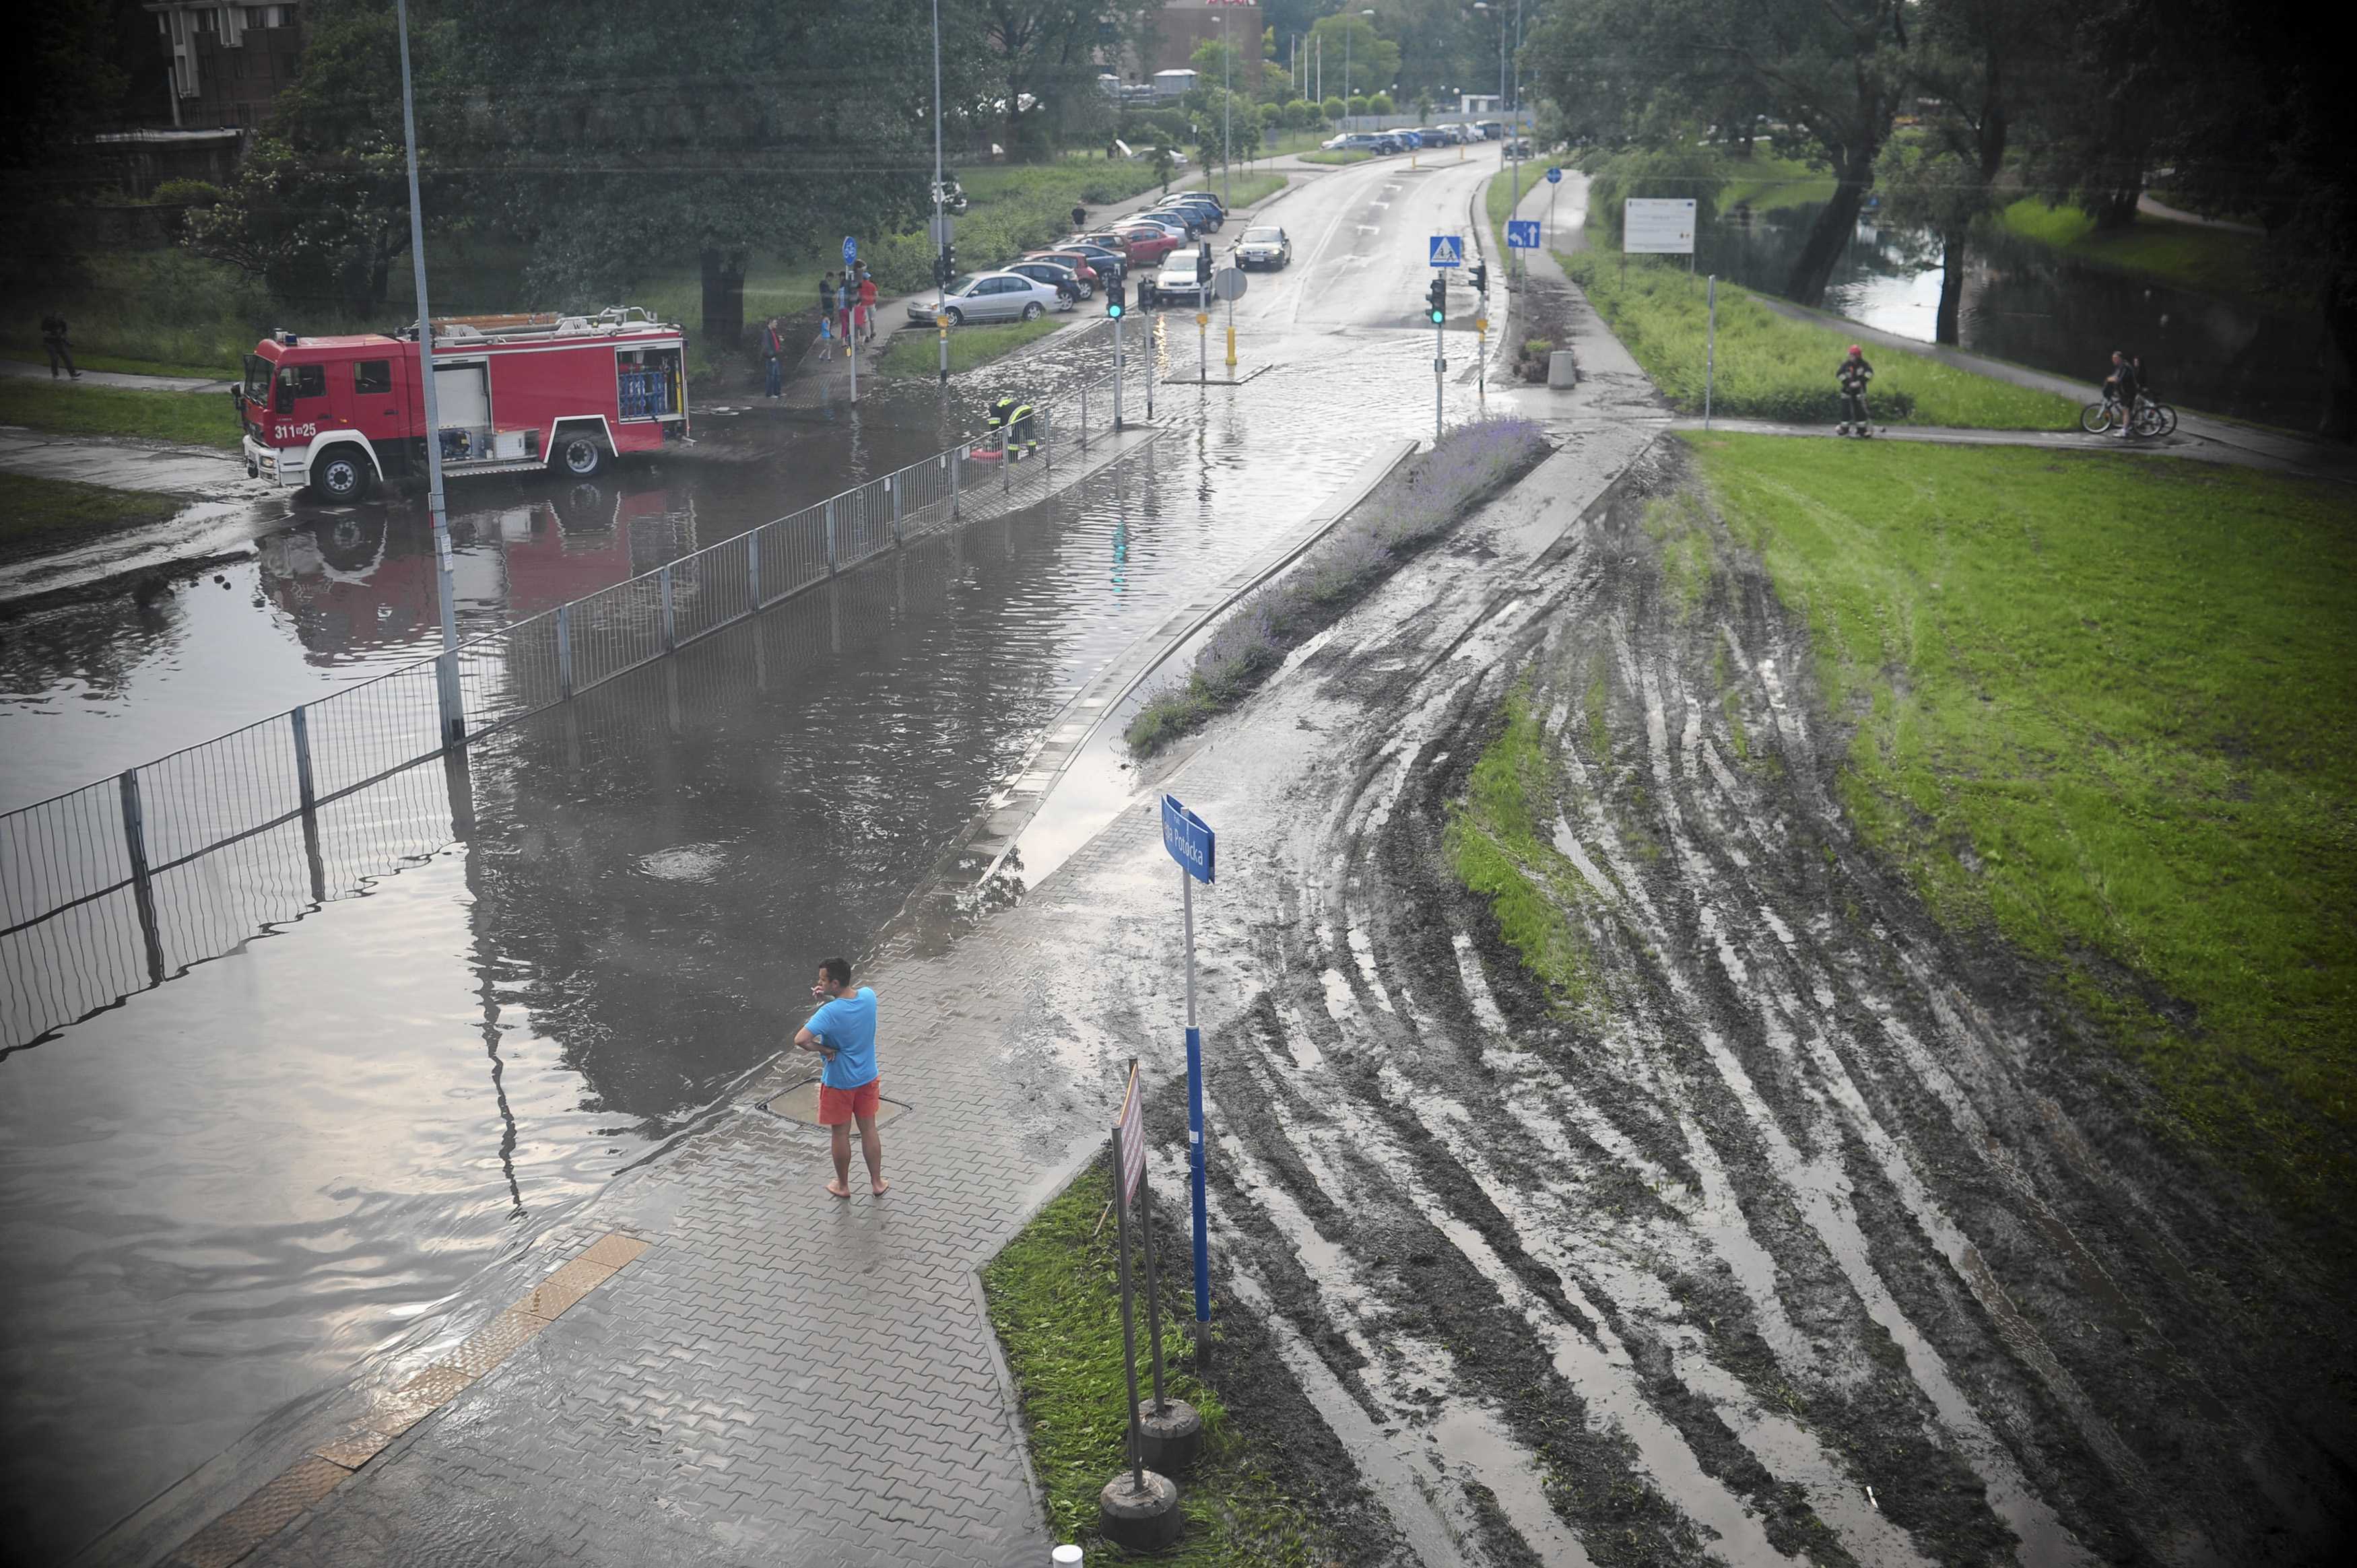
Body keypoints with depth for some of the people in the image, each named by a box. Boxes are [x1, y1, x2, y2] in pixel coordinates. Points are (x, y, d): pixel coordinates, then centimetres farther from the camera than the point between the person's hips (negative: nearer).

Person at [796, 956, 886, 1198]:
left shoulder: (830, 1013, -31)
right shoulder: (869, 996, -14)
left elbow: (800, 1040, -37)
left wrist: (825, 1050, -20)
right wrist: (828, 998, -8)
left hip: (838, 1082, -5)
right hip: (867, 1077, 5)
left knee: (841, 1134, 15)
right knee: (869, 1130, 20)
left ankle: (843, 1185, 32)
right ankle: (877, 1182, 32)